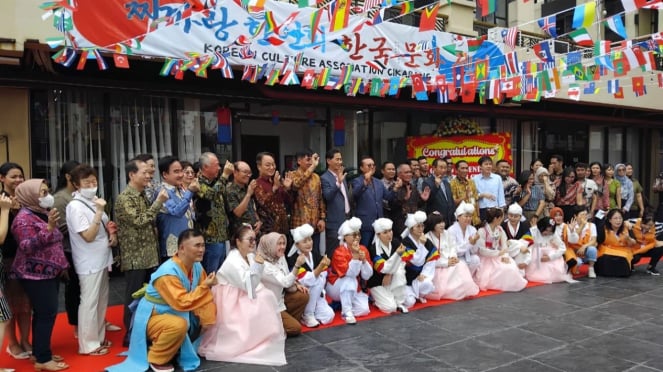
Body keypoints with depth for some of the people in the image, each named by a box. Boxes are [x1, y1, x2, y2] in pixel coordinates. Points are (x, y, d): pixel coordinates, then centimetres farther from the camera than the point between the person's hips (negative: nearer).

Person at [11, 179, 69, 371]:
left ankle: (40, 352, 21)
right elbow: (27, 247, -25)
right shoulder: (24, 217, -15)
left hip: (49, 272, 9)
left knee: (44, 313, 12)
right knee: (47, 314, -7)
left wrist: (60, 265, 25)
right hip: (36, 275, -9)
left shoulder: (42, 213, 12)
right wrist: (48, 228, -33)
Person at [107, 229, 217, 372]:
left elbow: (204, 295, -4)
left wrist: (207, 320, -14)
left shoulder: (197, 266, -7)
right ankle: (156, 359, -7)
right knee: (179, 325, -34)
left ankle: (174, 348, 20)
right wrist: (204, 286, -32)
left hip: (174, 313, 9)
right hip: (152, 317, -8)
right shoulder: (168, 272, -30)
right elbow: (182, 303, -35)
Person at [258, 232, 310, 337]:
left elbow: (287, 280, 11)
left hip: (280, 298, 8)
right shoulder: (264, 266, -28)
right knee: (295, 328, -10)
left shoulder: (280, 258, -1)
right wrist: (297, 265, -43)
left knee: (303, 296, -8)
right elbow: (285, 282, -34)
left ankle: (289, 321, 7)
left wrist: (296, 285, -9)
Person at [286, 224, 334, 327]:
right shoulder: (294, 259, -20)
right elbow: (307, 281, -31)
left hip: (316, 295, 5)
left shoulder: (316, 255, -1)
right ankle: (307, 315, -15)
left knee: (329, 316, -12)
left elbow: (323, 277, 2)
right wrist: (321, 266, -41)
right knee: (317, 282, -30)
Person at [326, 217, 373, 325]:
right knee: (350, 279, -35)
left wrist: (364, 260, -25)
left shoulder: (363, 249, -6)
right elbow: (351, 273, -32)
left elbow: (367, 276, -10)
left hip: (354, 288, 5)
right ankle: (347, 312, -27)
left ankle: (343, 303, 11)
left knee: (364, 310, -16)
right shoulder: (339, 252, -22)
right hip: (335, 287, -5)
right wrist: (355, 255, -38)